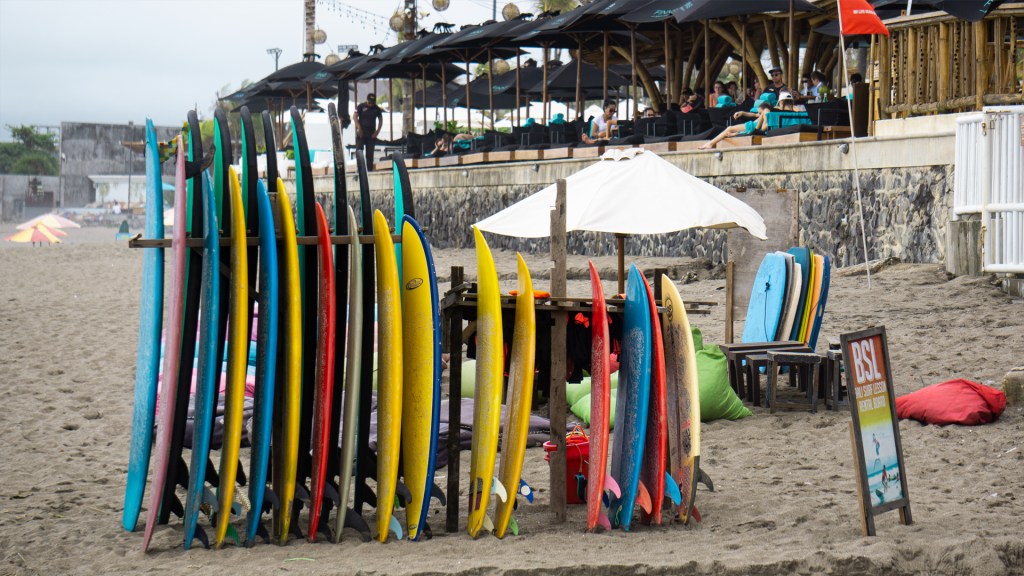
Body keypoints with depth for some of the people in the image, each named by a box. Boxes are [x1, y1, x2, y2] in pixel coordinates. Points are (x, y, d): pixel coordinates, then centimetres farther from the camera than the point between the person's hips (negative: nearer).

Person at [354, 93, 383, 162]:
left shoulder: (377, 109, 4)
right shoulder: (361, 106, -3)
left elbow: (380, 120, 10)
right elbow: (355, 116, -5)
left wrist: (377, 131, 1)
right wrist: (359, 128, -15)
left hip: (371, 134, 2)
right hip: (361, 133, -2)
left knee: (370, 153, 5)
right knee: (359, 150, -6)